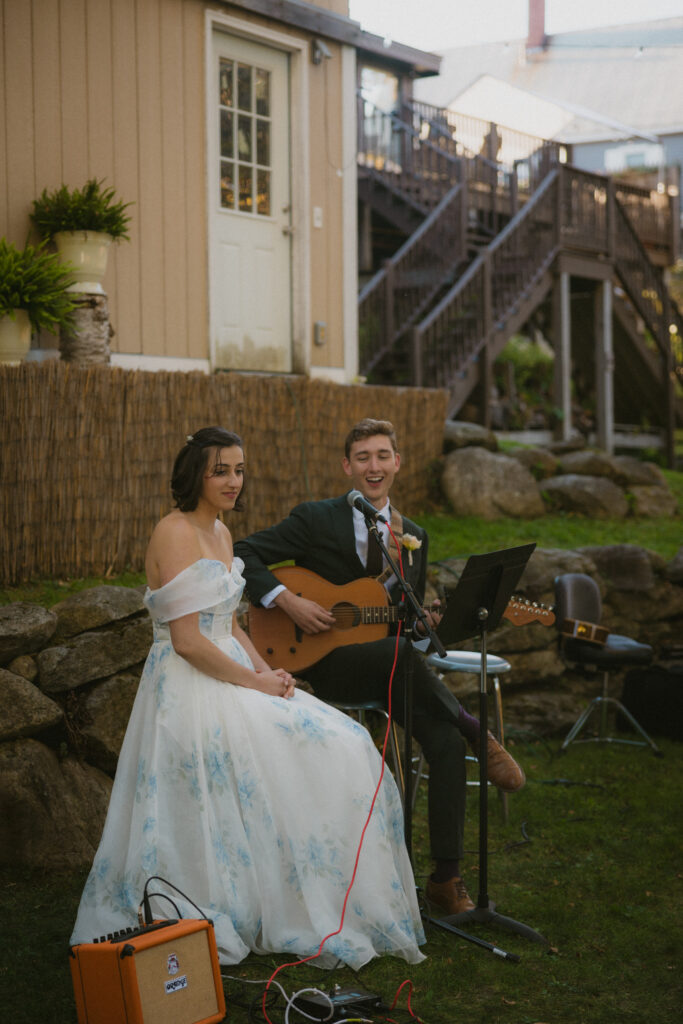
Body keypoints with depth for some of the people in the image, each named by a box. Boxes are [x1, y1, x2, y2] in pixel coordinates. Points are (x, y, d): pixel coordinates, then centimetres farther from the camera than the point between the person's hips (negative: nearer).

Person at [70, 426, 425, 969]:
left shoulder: (221, 533, 16)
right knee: (302, 751, -18)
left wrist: (266, 669, 3)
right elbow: (187, 641, -19)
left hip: (231, 676, 9)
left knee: (343, 746, -3)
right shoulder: (175, 533, -14)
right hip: (189, 691, -9)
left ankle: (330, 909, 2)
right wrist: (256, 682, -12)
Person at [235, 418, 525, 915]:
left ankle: (446, 878, -14)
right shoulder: (316, 519, -1)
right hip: (328, 663, -4)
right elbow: (244, 554, -4)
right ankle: (480, 736, -17)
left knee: (446, 741, -22)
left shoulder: (414, 536, 14)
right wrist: (287, 600, -18)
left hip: (391, 669, 4)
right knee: (403, 651, -38)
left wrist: (426, 620, -6)